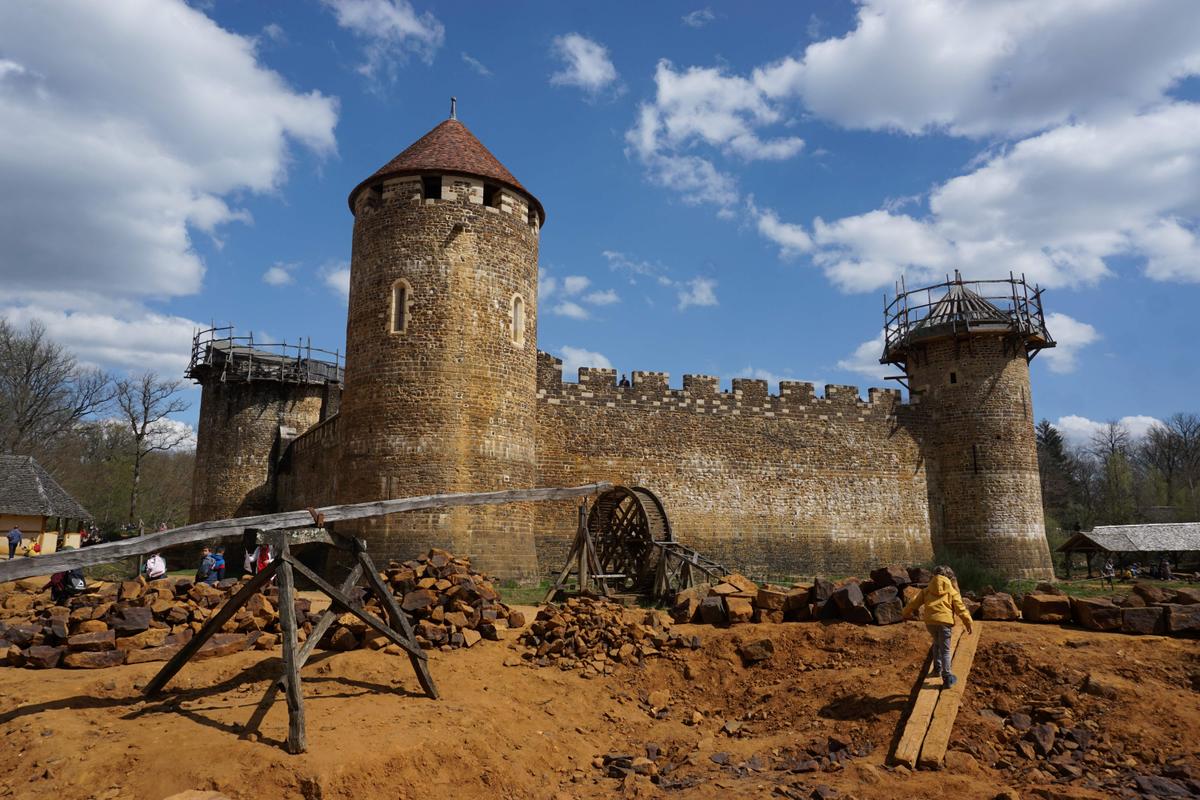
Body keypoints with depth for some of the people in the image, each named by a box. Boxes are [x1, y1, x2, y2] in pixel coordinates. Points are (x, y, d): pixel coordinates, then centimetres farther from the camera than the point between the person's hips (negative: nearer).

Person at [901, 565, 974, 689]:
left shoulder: (927, 590, 17)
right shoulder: (952, 591, 11)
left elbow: (914, 602, 15)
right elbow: (960, 608, 3)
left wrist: (907, 613, 28)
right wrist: (968, 623, 8)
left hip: (930, 621, 3)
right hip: (944, 621, -2)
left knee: (937, 643, 28)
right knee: (945, 650, 5)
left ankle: (937, 669, 29)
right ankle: (947, 678, 3)